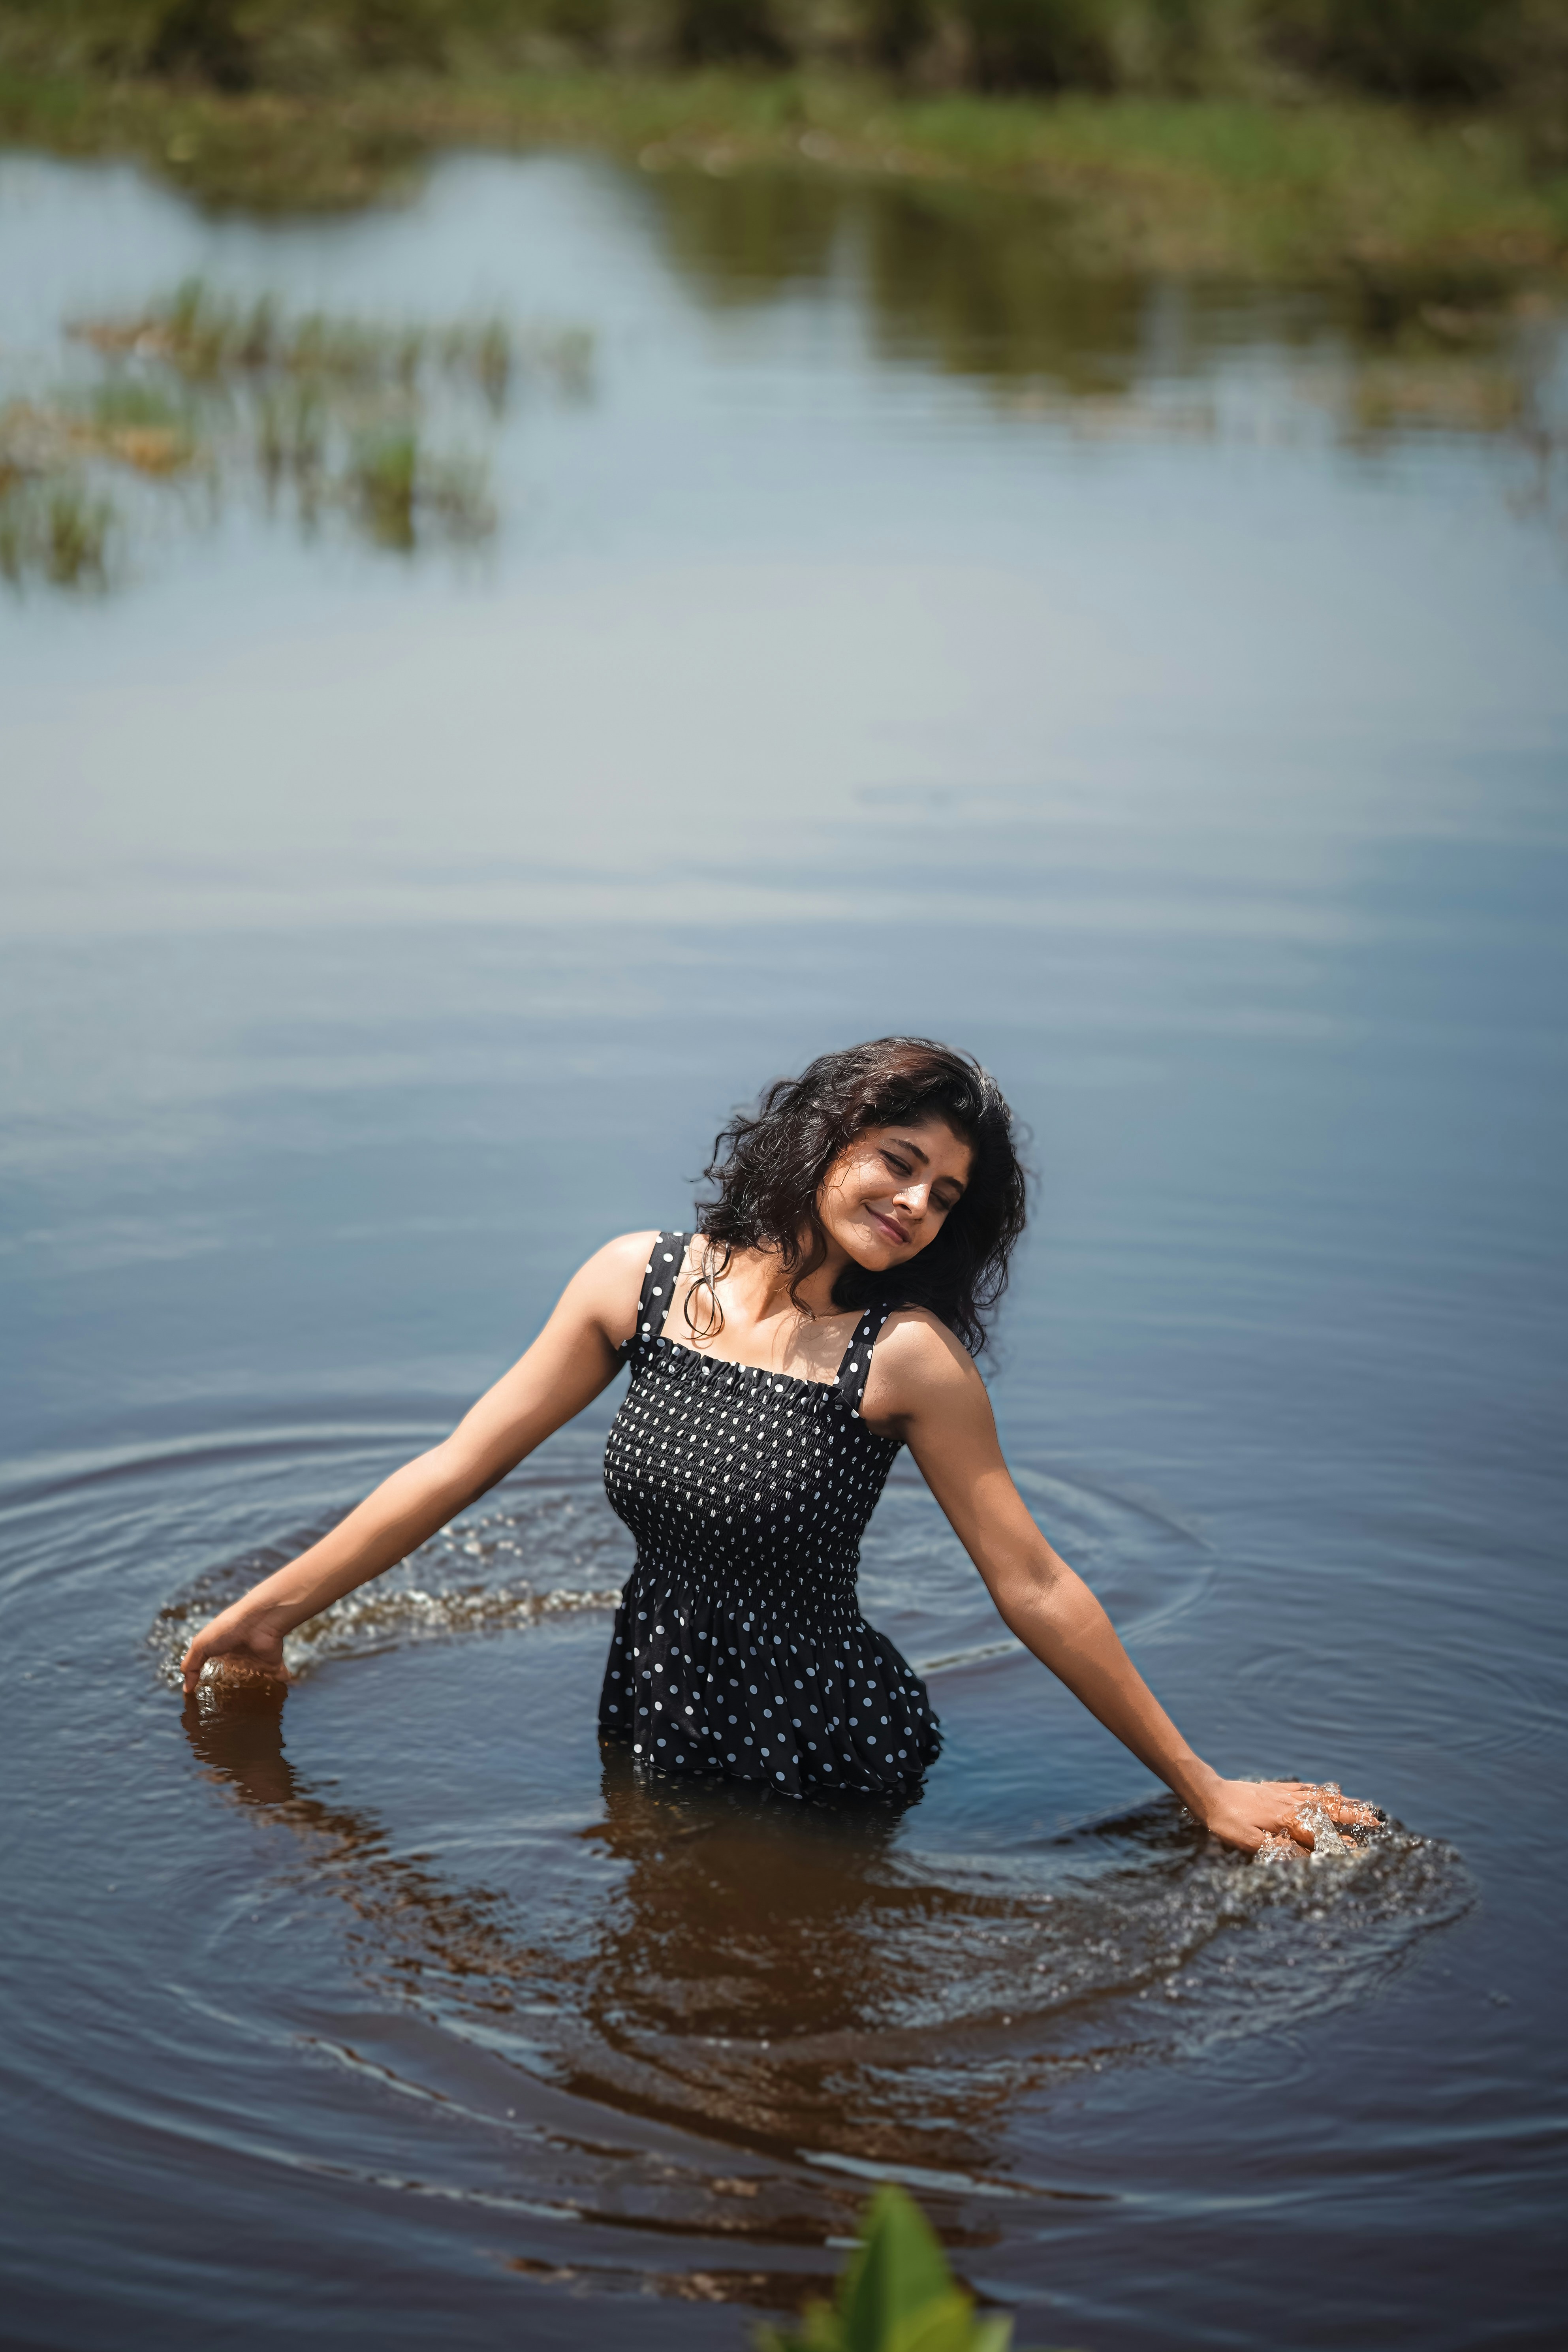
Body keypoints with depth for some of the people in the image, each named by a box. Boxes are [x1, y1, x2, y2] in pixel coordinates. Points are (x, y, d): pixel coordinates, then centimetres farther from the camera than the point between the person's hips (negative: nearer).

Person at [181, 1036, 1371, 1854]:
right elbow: (457, 1469, 1)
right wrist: (274, 1607, 4)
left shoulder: (906, 1358, -16)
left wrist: (1204, 1788, -10)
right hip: (652, 1737, 4)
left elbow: (1037, 1591, -12)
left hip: (828, 1764, -4)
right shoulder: (638, 1281, -7)